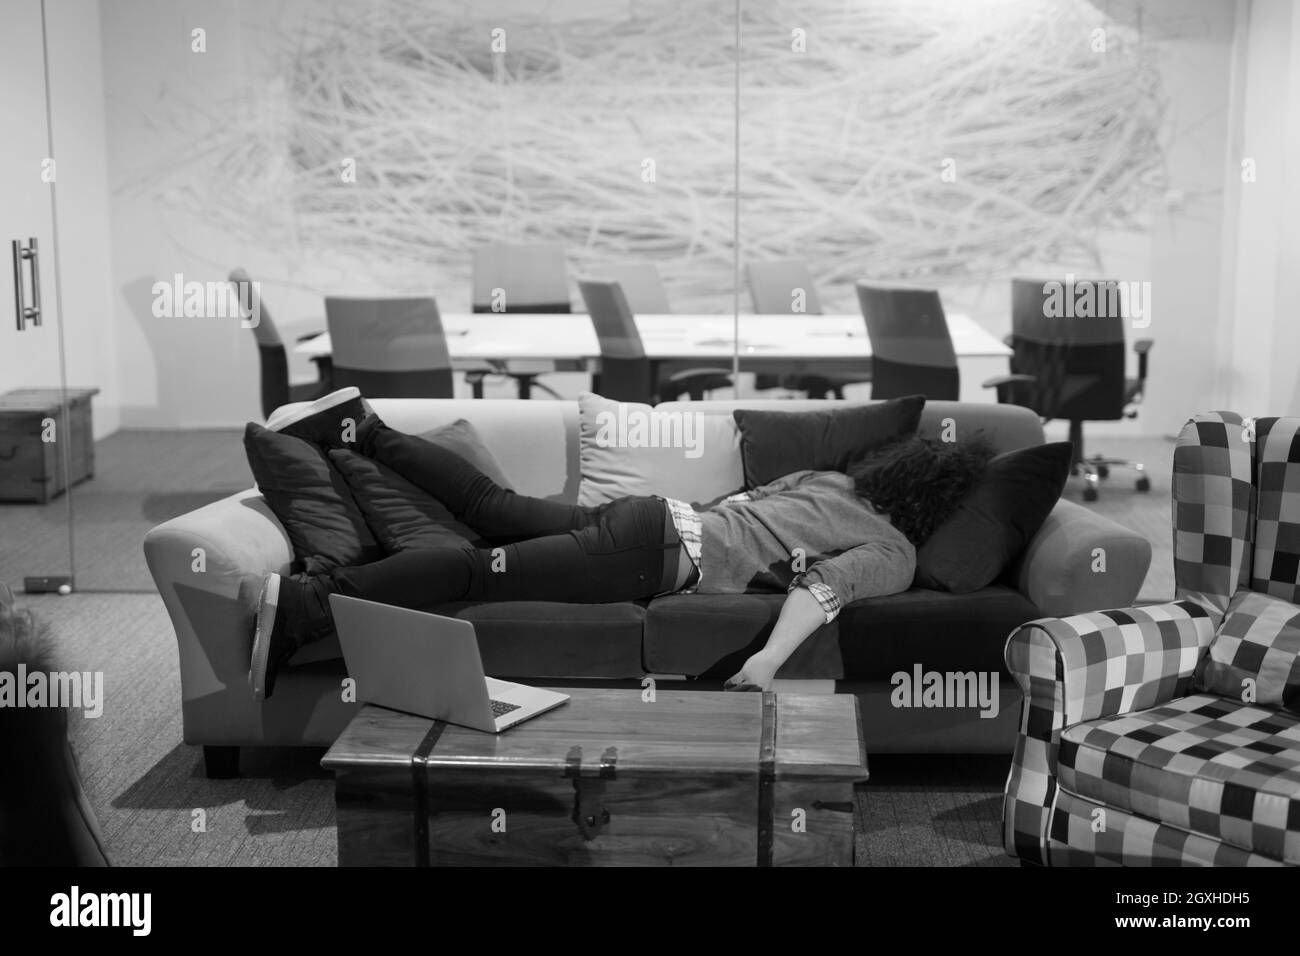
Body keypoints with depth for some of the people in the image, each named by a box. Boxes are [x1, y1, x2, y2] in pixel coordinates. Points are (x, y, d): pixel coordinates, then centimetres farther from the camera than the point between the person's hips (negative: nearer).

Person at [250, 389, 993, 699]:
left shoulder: (833, 479, 19)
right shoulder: (896, 554, -5)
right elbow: (823, 586, -23)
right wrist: (767, 664, -32)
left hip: (662, 516, 8)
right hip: (661, 559, -8)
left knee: (494, 506, 13)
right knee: (482, 571, -17)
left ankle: (361, 427, 13)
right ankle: (310, 602, -22)